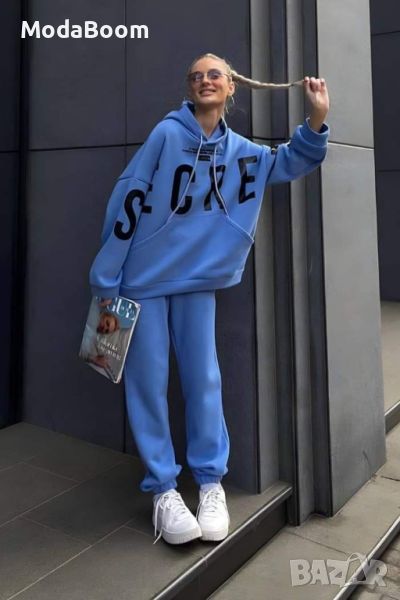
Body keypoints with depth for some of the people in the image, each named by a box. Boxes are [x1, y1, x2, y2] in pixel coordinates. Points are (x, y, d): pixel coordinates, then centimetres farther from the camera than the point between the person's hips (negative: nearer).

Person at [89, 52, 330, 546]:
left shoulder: (239, 152, 7)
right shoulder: (167, 134, -7)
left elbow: (292, 162, 19)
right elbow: (126, 201, -9)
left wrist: (316, 119, -2)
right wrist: (105, 279, -11)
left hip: (198, 282, 3)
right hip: (142, 279, -3)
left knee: (203, 380, 5)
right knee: (148, 383, 1)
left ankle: (210, 480, 21)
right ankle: (162, 487, 15)